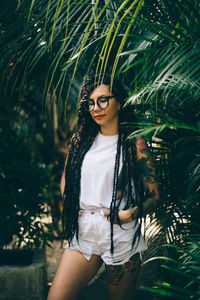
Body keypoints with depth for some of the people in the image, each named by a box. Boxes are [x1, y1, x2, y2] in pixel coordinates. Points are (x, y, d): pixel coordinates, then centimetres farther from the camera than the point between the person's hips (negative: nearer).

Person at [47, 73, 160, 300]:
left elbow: (154, 196, -1)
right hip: (83, 233, 3)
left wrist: (130, 214, -18)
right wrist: (70, 208, 7)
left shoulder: (135, 145, -4)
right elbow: (66, 178, 23)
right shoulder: (80, 140, 8)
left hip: (121, 238, -3)